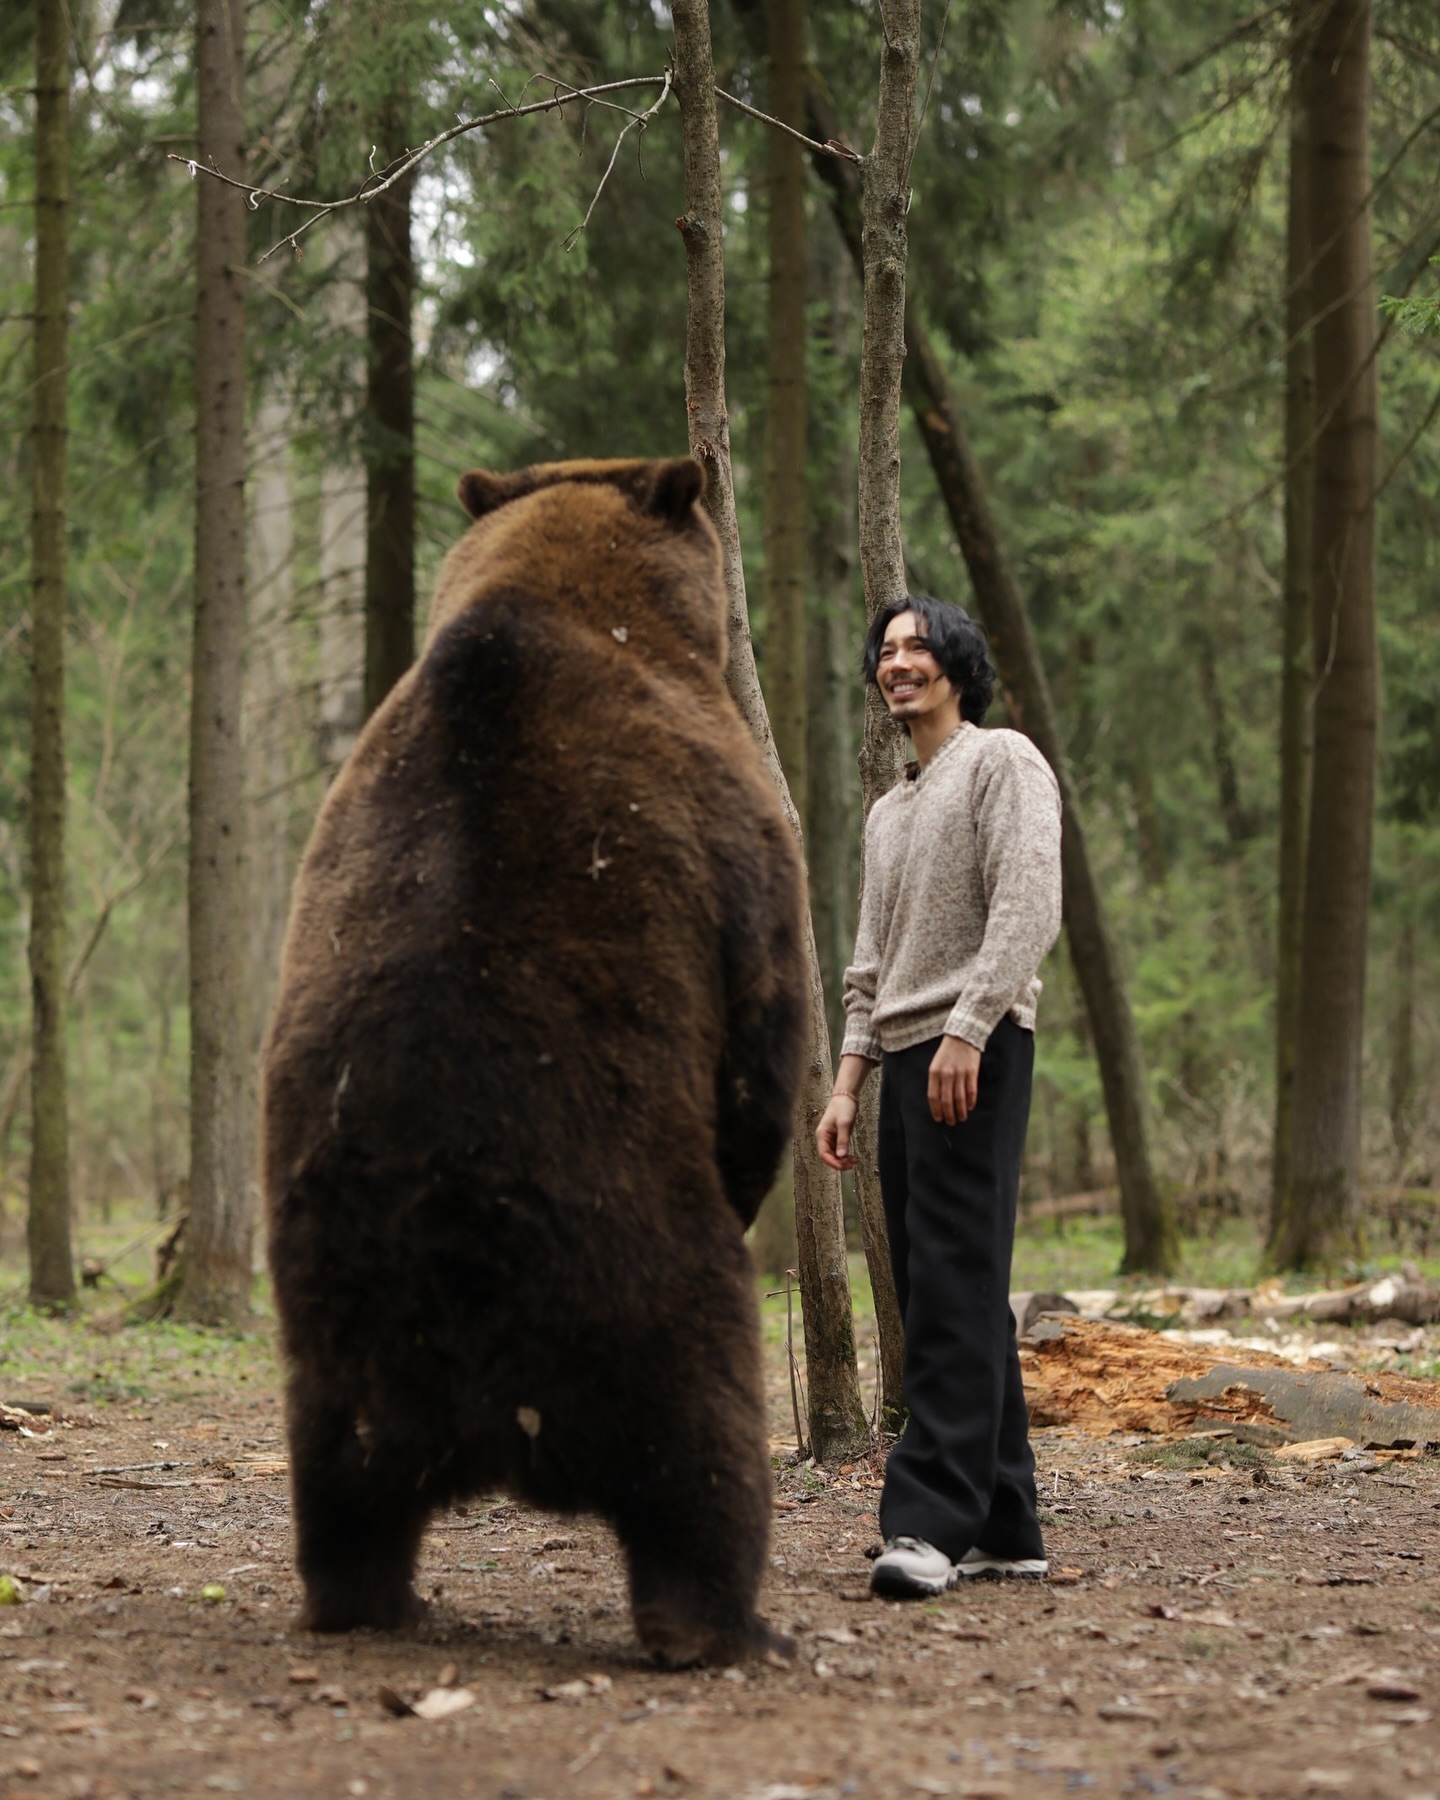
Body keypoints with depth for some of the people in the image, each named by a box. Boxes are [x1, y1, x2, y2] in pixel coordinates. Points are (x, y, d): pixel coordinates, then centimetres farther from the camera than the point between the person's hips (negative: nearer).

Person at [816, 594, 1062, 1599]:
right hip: (907, 1062, 9)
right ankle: (1006, 1530, 6)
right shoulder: (888, 813, 26)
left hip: (980, 1054, -9)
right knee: (952, 1299, 5)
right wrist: (848, 1083, 13)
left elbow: (1030, 908, -13)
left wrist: (966, 1028, -21)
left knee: (954, 1288, -16)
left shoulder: (1004, 763, 1)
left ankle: (929, 1522, -24)